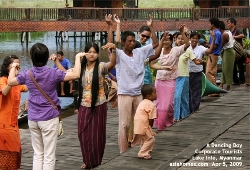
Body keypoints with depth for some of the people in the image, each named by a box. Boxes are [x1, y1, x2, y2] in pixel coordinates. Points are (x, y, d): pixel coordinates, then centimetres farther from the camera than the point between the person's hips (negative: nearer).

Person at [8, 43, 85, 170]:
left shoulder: (27, 74, -1)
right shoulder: (52, 73, -13)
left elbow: (10, 82, 15)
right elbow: (76, 75, -17)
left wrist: (13, 67, 32)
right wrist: (77, 57, -4)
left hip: (32, 119, 4)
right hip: (49, 118, -4)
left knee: (37, 154, 14)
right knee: (49, 156, 1)